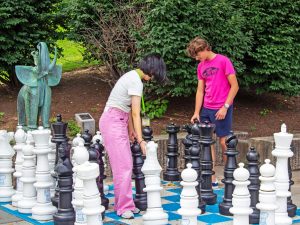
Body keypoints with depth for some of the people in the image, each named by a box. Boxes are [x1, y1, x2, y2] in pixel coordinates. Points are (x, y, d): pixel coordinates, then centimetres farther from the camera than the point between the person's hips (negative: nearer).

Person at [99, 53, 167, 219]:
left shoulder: (133, 76, 14)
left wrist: (131, 130, 22)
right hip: (113, 121, -10)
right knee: (123, 166, -11)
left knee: (125, 164, 7)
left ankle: (122, 204, 9)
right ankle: (124, 207, -8)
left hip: (118, 121, 10)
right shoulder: (136, 81, -16)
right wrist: (141, 140, -16)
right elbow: (136, 114, -17)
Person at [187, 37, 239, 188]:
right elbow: (200, 90, 11)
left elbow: (234, 86, -10)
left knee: (223, 142, -2)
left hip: (222, 109, -6)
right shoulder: (201, 66, 10)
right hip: (206, 109, 6)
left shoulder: (223, 61, -9)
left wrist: (225, 107, -13)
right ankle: (212, 180, 8)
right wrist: (196, 112, 4)